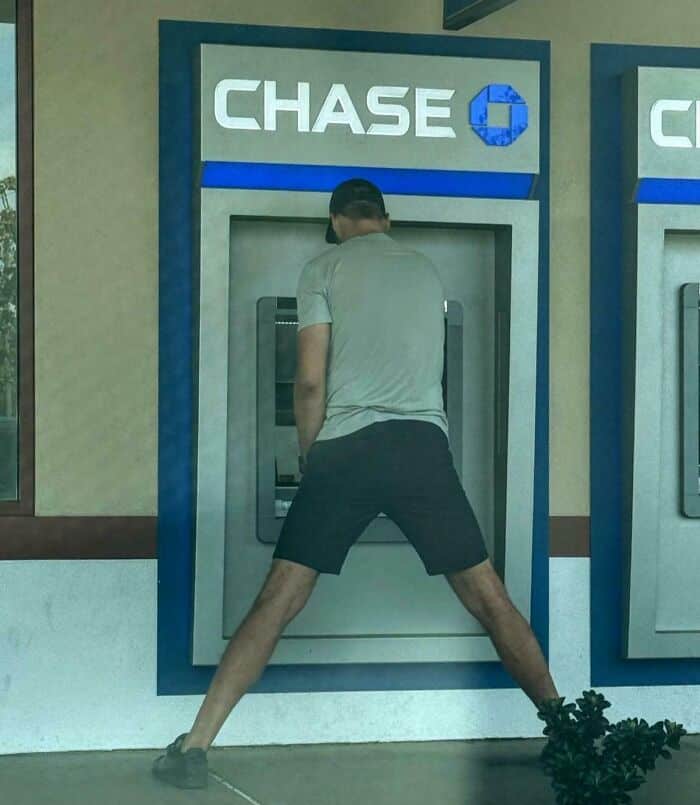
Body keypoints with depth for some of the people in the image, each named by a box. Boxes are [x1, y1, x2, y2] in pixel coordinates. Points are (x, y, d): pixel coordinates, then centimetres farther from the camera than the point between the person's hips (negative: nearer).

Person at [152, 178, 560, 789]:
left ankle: (196, 745, -5)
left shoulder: (324, 269, 8)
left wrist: (308, 457, 14)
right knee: (489, 599, 8)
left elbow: (311, 380, 0)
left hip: (346, 447, -2)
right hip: (424, 444, 2)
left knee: (279, 602, -1)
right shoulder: (427, 270, 20)